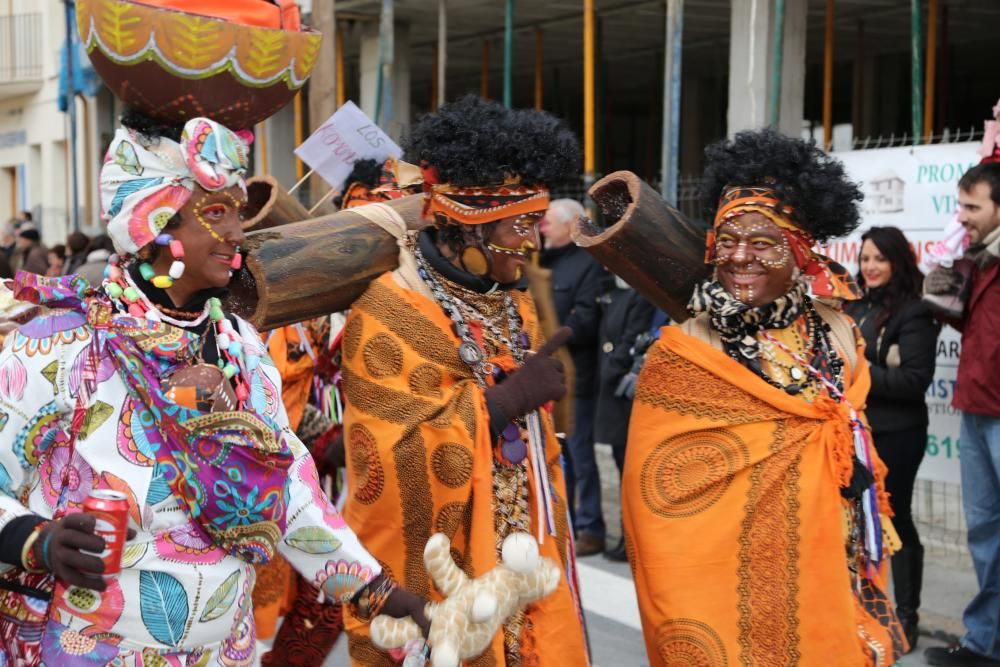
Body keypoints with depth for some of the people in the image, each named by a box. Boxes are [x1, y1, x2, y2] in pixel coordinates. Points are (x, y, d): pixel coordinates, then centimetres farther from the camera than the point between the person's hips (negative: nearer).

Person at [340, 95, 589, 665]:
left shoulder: (516, 308, 10)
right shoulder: (387, 316, -15)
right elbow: (400, 457, -23)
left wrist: (551, 551, 14)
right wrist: (507, 396, -20)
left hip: (523, 569, 7)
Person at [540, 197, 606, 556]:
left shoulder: (589, 263, -10)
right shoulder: (547, 261, 16)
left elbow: (585, 320, -19)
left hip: (575, 374, -8)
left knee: (580, 453, -2)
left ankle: (590, 529, 5)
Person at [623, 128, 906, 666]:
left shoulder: (836, 334, 0)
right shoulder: (680, 356, -12)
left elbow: (854, 460, 11)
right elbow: (660, 497, -9)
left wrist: (865, 584, 9)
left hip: (823, 578, 4)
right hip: (723, 581, -4)